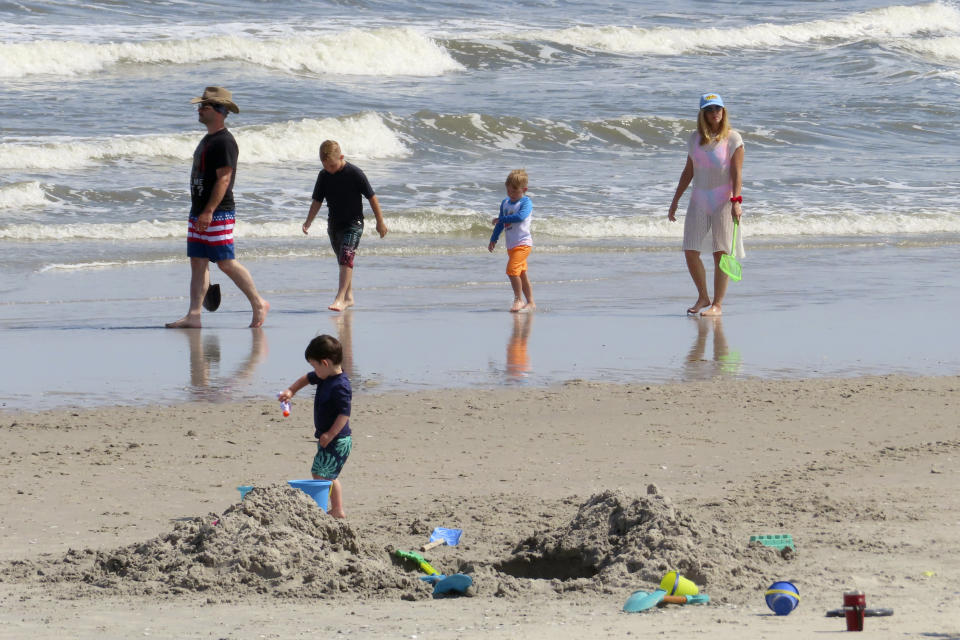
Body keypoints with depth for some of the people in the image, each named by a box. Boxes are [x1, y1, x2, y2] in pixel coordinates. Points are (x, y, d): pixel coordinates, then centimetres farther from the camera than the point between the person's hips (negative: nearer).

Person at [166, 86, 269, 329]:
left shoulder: (225, 142, -14)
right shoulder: (207, 140, 18)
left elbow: (224, 179, -20)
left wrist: (209, 212, -26)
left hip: (217, 214, -10)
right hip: (199, 213, 10)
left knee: (226, 262, -8)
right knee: (198, 262, 4)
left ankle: (259, 304, 4)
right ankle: (194, 315, 0)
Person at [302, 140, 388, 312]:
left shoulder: (354, 173, -13)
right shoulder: (324, 176, 1)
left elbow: (372, 197, -6)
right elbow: (317, 201, 9)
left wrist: (380, 222, -3)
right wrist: (308, 223, -2)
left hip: (353, 224, -6)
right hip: (334, 225, 6)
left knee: (346, 258, -19)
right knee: (343, 261, 13)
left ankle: (340, 298, -26)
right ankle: (349, 297, 25)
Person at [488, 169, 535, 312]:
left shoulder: (526, 202, -9)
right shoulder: (505, 202, 14)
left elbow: (520, 217, -27)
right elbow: (500, 223, 24)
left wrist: (501, 219, -22)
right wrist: (493, 240, 26)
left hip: (523, 243, -8)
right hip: (511, 245, 8)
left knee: (512, 270, -20)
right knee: (522, 274, 11)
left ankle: (518, 300, -8)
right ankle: (531, 302, 18)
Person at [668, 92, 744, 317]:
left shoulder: (732, 138, -6)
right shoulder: (695, 138, 9)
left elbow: (737, 173, -9)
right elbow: (689, 171, 16)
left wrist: (736, 201, -19)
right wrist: (675, 201, 16)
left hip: (723, 200, -5)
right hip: (699, 199, 5)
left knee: (721, 252, -4)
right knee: (690, 252, 1)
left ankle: (717, 304, 2)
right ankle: (703, 297, 19)